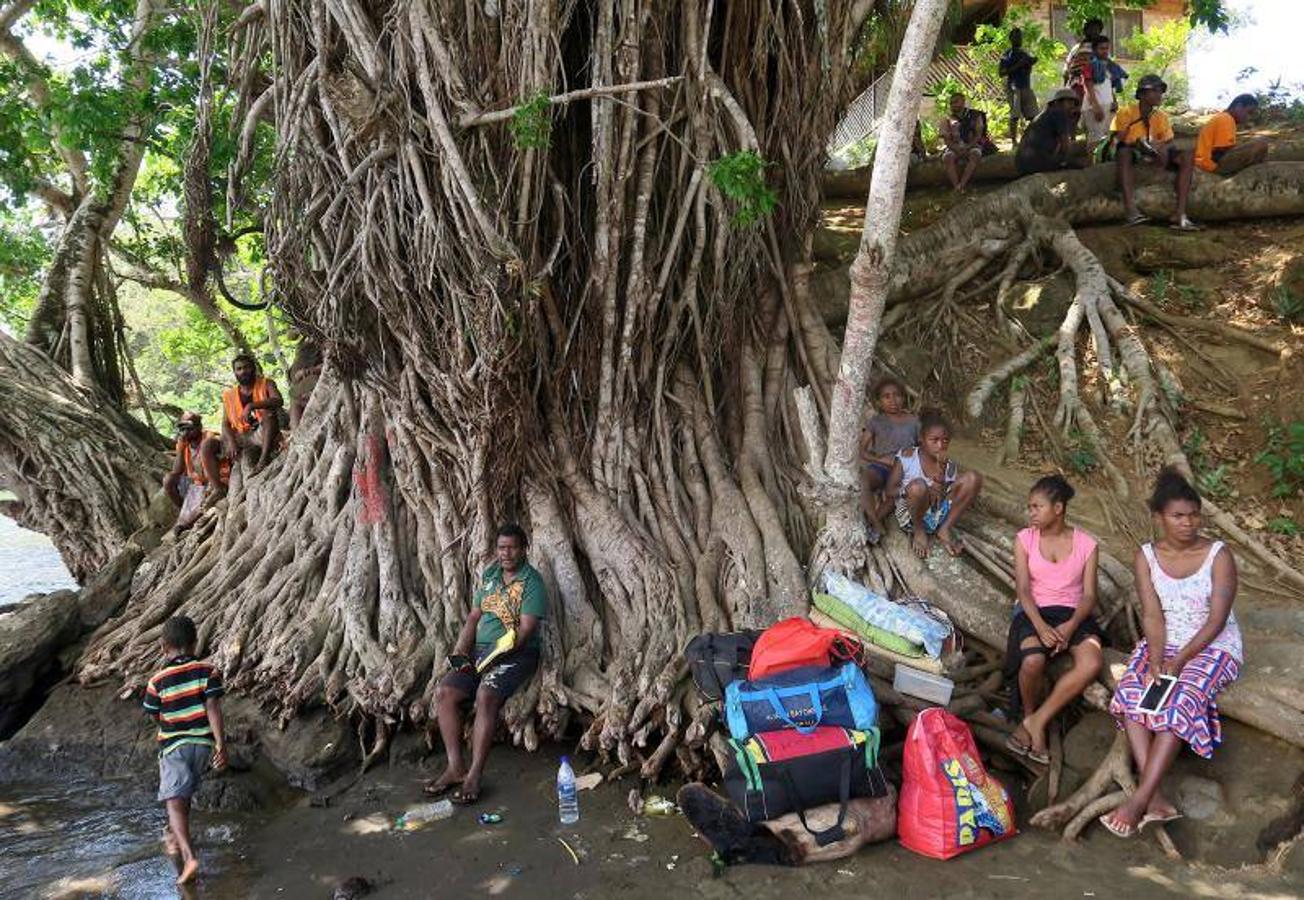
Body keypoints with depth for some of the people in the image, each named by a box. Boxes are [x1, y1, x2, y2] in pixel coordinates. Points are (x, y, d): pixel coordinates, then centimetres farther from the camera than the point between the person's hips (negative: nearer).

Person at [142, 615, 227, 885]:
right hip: (204, 744, 3)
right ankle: (174, 836, 43)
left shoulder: (157, 682, -7)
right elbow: (214, 708, -14)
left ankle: (189, 856, -26)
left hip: (173, 746, -3)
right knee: (184, 793, 25)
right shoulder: (208, 672, -6)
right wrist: (221, 745, -15)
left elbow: (154, 716, 6)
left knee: (174, 800, -10)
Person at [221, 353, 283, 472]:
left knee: (269, 412, -31)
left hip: (265, 434, -4)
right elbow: (225, 424, 2)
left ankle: (264, 457, -38)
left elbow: (278, 401, -20)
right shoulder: (229, 395, 8)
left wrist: (251, 406, -30)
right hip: (242, 437, 4)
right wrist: (231, 442, -18)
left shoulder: (266, 384, 1)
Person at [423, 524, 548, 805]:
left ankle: (474, 775, -27)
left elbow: (525, 630, -16)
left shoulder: (531, 582, -8)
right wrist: (460, 651, 1)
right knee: (444, 692, -14)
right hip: (481, 650, 7)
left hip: (516, 654, -7)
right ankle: (455, 766, -9)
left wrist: (493, 657, -20)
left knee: (486, 696, -32)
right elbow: (474, 616, 16)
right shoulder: (489, 576, 14)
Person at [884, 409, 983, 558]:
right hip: (910, 517, -4)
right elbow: (890, 490, -10)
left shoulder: (949, 464, 5)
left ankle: (945, 529, -4)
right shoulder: (906, 456, -6)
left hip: (939, 515, 4)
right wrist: (925, 490, -23)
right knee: (918, 485, -39)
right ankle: (919, 532, -9)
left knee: (973, 478, -12)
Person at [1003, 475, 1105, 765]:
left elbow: (1089, 595, -1)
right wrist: (1040, 625, -23)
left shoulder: (1086, 544, 4)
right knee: (1033, 660, -34)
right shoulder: (1025, 539, 3)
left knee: (1092, 663, -30)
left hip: (1073, 613, 1)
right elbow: (1023, 589, -5)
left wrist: (1070, 626, -20)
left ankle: (1037, 721, -16)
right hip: (1035, 611, -1)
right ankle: (1029, 716, -2)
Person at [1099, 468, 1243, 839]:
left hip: (1213, 646, -3)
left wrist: (1178, 662, -21)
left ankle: (1140, 800, -31)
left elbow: (1217, 620, -14)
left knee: (1179, 701, -30)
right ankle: (1156, 798, -28)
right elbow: (1152, 615, -6)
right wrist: (1155, 661, -22)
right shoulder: (1147, 557, 0)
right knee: (1130, 692, -25)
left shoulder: (1218, 555, -9)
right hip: (1163, 642, 3)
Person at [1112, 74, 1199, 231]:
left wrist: (1163, 149, -21)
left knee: (1187, 158, -18)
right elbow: (1117, 139, -13)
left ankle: (1180, 214, -27)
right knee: (1124, 152, -40)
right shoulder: (1126, 112, -7)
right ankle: (1130, 209, -50)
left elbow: (1169, 142, 4)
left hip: (1155, 155, 4)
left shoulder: (1161, 116, 5)